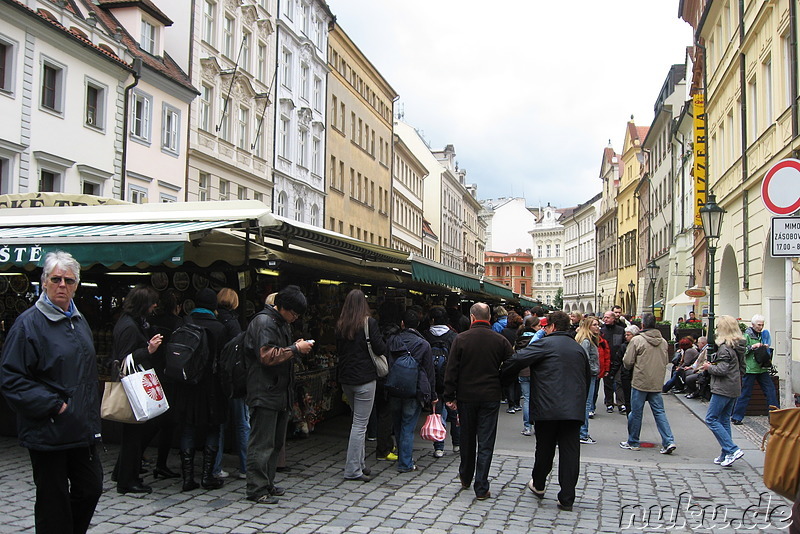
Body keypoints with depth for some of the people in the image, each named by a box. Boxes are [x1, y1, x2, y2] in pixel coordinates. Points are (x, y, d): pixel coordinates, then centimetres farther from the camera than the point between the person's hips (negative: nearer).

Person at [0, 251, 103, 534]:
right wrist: (52, 405, -19)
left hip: (82, 429, 7)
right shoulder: (29, 323, -12)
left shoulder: (79, 320, 13)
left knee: (91, 488, 14)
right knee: (53, 500, 5)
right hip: (48, 433, -7)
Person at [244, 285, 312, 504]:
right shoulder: (263, 322, -13)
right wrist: (296, 349, -16)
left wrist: (297, 347, 12)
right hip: (265, 394, -10)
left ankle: (267, 484, 26)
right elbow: (268, 356, -22)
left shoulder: (282, 323, 19)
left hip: (281, 393, 10)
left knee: (276, 442, 16)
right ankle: (256, 489, 2)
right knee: (262, 443, -5)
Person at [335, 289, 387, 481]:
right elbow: (380, 349, -11)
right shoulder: (369, 323, -11)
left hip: (346, 379, 6)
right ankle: (353, 469, 0)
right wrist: (382, 343, 9)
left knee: (358, 420, 19)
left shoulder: (340, 325, 5)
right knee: (360, 424, -2)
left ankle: (359, 463, 24)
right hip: (365, 378, -6)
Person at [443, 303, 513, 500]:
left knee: (467, 439, 17)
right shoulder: (500, 340, -4)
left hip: (466, 396, 1)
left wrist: (450, 396, 1)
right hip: (491, 397, -1)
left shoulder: (461, 339, -6)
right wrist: (501, 388, 14)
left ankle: (465, 478, 32)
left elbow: (451, 370, -6)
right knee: (486, 443, 2)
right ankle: (481, 488, 2)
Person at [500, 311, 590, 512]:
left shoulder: (545, 344, -6)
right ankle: (567, 499, 4)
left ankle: (538, 485, 32)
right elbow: (588, 376, 22)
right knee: (570, 452, 3)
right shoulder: (578, 348, 14)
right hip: (574, 409, 4)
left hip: (548, 408, -4)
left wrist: (501, 373, 0)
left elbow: (518, 359, -15)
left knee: (544, 448, 13)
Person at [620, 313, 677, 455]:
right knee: (659, 412, 9)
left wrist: (634, 366, 12)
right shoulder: (663, 342, 4)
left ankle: (633, 442, 15)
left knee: (636, 412, 5)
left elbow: (627, 362, -10)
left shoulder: (637, 340, -13)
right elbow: (666, 361, 15)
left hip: (640, 383, -5)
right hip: (657, 383, 5)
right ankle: (669, 441, 1)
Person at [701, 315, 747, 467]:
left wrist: (709, 367, -6)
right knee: (724, 420, 14)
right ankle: (726, 455, 15)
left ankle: (732, 450, -10)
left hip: (723, 389, -9)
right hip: (734, 389, 9)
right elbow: (742, 368, 18)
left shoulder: (725, 348, -17)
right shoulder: (739, 346, 11)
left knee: (711, 419, -4)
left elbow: (722, 369, -22)